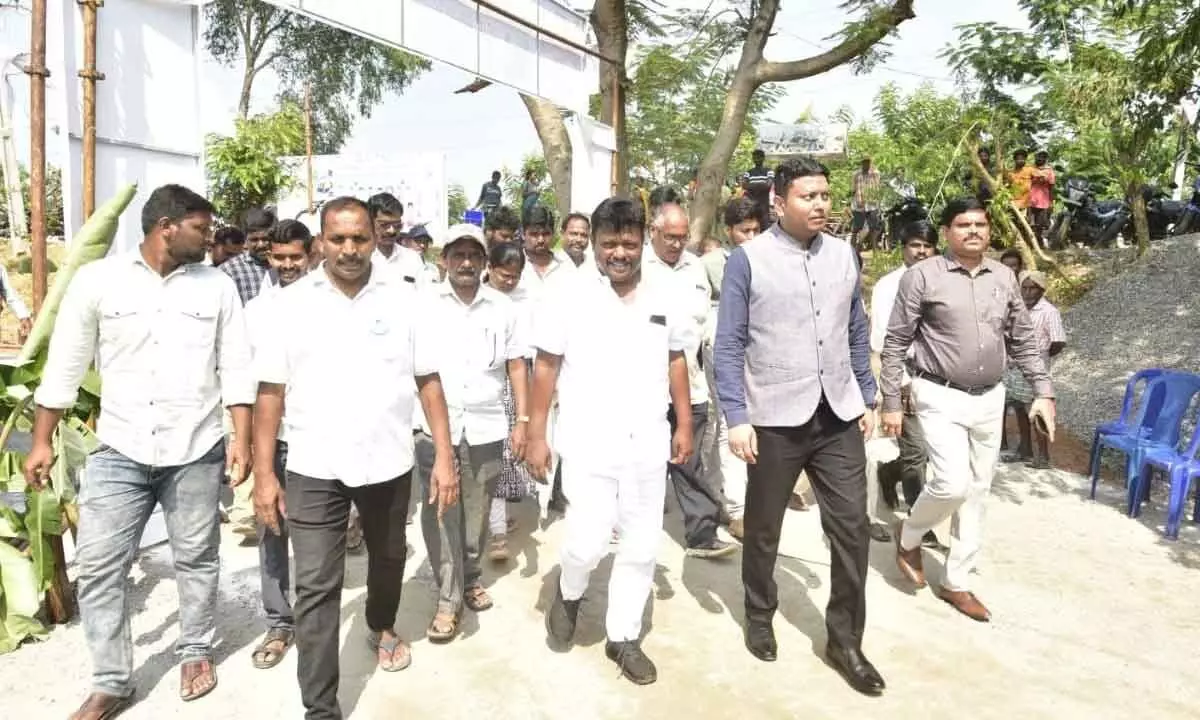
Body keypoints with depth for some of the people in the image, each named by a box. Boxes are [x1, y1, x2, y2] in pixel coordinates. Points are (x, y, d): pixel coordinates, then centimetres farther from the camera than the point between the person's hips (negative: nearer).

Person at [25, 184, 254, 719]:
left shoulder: (217, 285, 1)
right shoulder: (97, 279, -1)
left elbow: (236, 367, 1)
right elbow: (65, 365, 4)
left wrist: (242, 438, -6)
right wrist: (42, 441, 4)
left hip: (195, 452, 0)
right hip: (119, 452, 0)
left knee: (196, 559, 11)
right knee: (98, 564, 3)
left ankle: (196, 652, 31)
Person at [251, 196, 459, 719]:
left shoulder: (402, 298, -3)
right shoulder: (293, 303, -4)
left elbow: (428, 380, -1)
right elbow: (270, 391, -3)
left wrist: (444, 456, -6)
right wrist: (264, 474, -6)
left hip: (389, 462, 2)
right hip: (315, 469, -1)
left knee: (388, 559, 23)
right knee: (316, 589, 1)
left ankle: (380, 627, 53)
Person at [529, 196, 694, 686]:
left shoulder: (662, 303, 6)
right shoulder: (571, 302, -5)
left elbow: (676, 361, 14)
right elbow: (545, 367, -2)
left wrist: (684, 425, 10)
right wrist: (536, 435, -4)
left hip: (647, 445, 4)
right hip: (589, 445, -3)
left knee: (642, 546, 9)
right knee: (588, 542, -7)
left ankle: (623, 637, 27)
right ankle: (569, 593, 27)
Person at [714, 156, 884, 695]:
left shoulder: (844, 255, 6)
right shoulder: (748, 259, -8)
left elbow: (856, 333, 14)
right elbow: (729, 345, -9)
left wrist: (867, 398, 12)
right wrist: (736, 418, -14)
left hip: (838, 416, 4)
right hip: (775, 418, -3)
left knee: (851, 528, 6)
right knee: (763, 529, 13)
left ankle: (844, 640, 23)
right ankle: (759, 617, 37)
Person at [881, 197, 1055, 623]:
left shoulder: (1004, 278, 7)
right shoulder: (922, 276, -9)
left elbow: (1023, 341, 14)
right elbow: (895, 343, -7)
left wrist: (1043, 391, 6)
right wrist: (891, 403, -9)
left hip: (990, 399, 6)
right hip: (940, 397, -5)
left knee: (977, 492, 9)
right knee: (952, 484, -17)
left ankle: (956, 582, 23)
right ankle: (909, 536, 15)